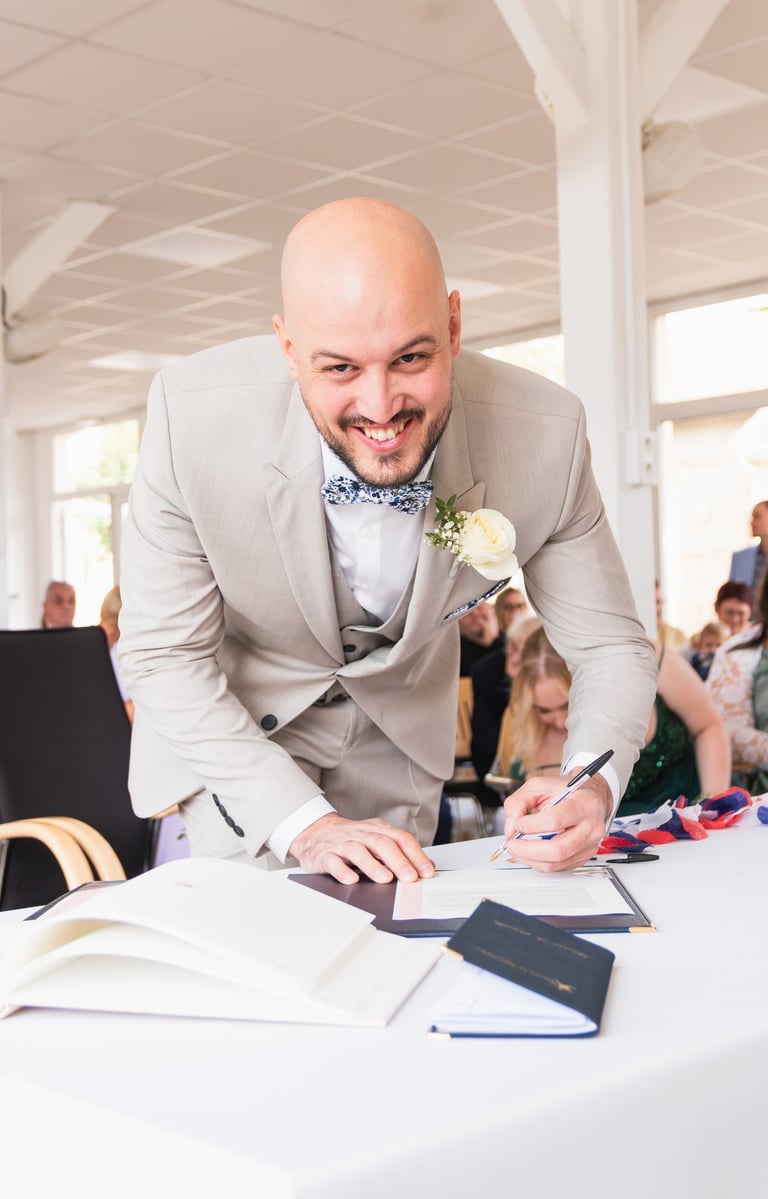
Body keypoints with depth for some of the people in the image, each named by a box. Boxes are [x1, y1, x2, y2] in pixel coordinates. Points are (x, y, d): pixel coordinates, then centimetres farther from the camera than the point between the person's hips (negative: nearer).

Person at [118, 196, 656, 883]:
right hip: (229, 731, -2)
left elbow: (615, 648, -16)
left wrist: (592, 787, -37)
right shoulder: (192, 416, -33)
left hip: (398, 736, 2)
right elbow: (164, 655, -22)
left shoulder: (545, 434, -30)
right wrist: (305, 822, -30)